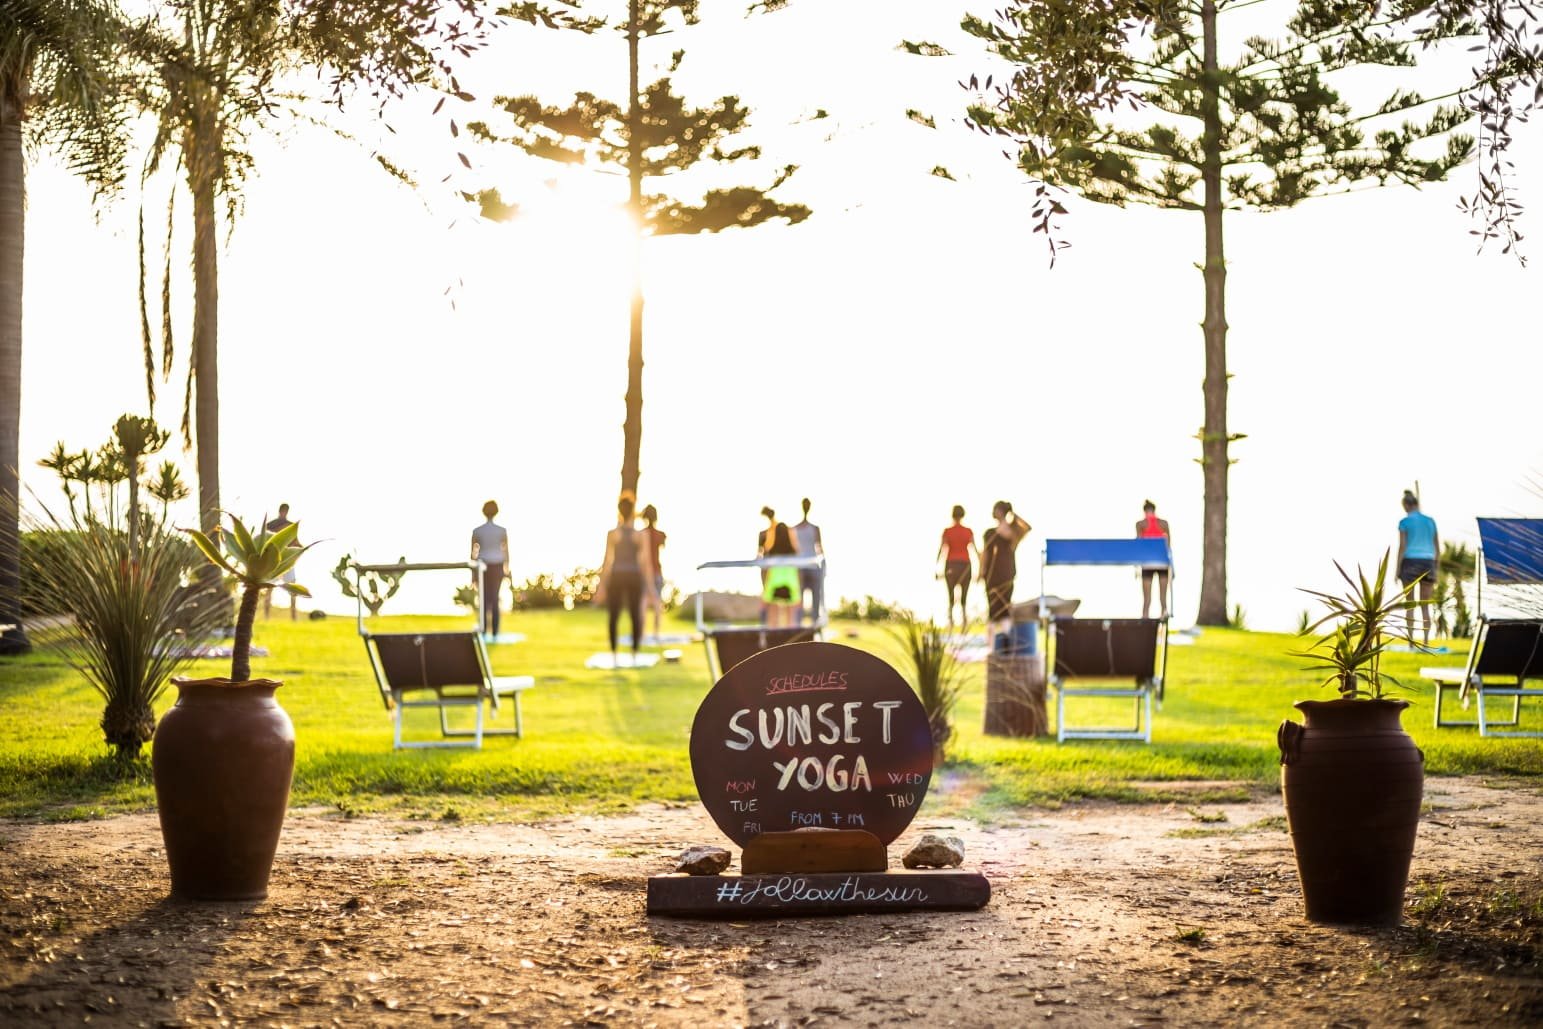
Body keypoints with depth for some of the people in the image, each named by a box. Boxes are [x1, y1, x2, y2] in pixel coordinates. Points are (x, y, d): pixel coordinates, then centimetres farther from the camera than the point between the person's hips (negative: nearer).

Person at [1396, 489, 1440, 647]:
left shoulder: (1404, 522, -3)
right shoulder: (1430, 521, 11)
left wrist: (1397, 570, -6)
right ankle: (1426, 642, 0)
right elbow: (1437, 548, 10)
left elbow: (1402, 547, -9)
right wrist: (1437, 570, 16)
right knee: (1425, 606, 8)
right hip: (1428, 563, 4)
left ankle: (1411, 641, -4)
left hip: (1410, 563, -4)